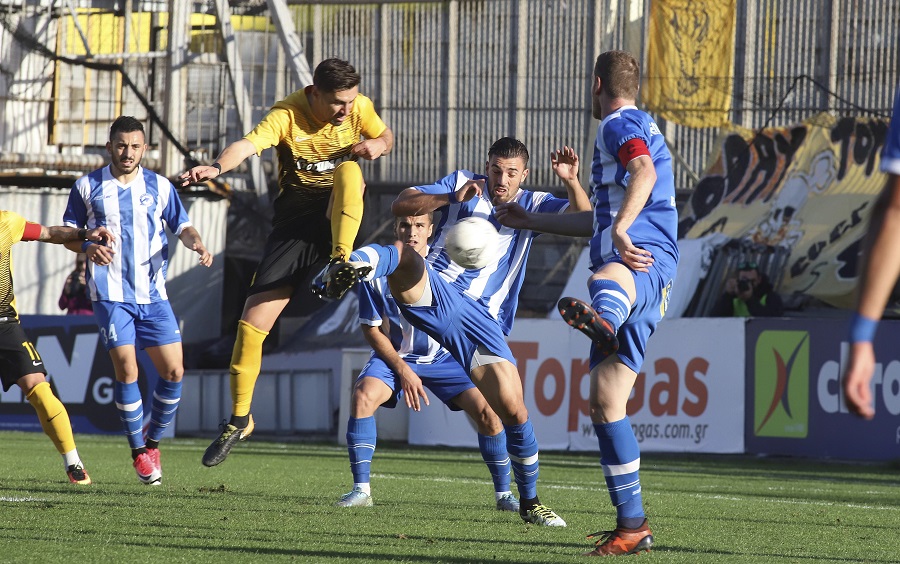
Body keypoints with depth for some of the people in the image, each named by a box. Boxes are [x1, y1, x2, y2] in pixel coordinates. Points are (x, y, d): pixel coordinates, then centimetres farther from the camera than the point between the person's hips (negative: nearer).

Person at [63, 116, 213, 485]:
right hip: (111, 294, -2)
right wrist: (87, 247, -12)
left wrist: (196, 243, -11)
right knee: (126, 369, -13)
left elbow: (181, 226, 12)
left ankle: (153, 440, 19)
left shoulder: (159, 187, 7)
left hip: (152, 293, 2)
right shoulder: (87, 187, 4)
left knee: (173, 371, -4)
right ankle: (138, 452, 1)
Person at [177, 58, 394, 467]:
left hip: (340, 212, 1)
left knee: (348, 168, -33)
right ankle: (239, 419, 6)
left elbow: (385, 136, 13)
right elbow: (249, 144, -35)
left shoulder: (359, 107, -7)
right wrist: (216, 167, -56)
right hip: (296, 215, -1)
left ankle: (341, 261, -37)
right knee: (254, 320, -8)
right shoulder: (287, 115, -18)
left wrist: (378, 145, -12)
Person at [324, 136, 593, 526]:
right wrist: (452, 198, -15)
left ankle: (529, 502, 13)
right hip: (433, 290, -2)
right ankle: (347, 270, -70)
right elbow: (400, 205, 0)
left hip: (481, 319, 2)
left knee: (514, 410, -8)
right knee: (406, 254, -36)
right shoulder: (462, 184, 11)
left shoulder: (532, 206, 15)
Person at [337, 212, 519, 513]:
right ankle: (361, 490, -20)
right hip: (396, 355, -1)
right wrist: (403, 370, -16)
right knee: (363, 395, -29)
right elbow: (372, 329, -8)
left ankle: (503, 493, 3)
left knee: (487, 411, -16)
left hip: (445, 356, 1)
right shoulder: (379, 270, -13)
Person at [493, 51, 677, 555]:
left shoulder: (620, 123, 4)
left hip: (641, 262, -10)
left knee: (607, 283, -47)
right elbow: (600, 221, 48)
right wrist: (532, 221, 57)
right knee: (606, 400, 5)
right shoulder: (639, 128, 36)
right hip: (636, 277, 10)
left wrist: (621, 230, -35)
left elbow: (645, 173, -21)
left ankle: (601, 320, -85)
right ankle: (632, 526, 6)